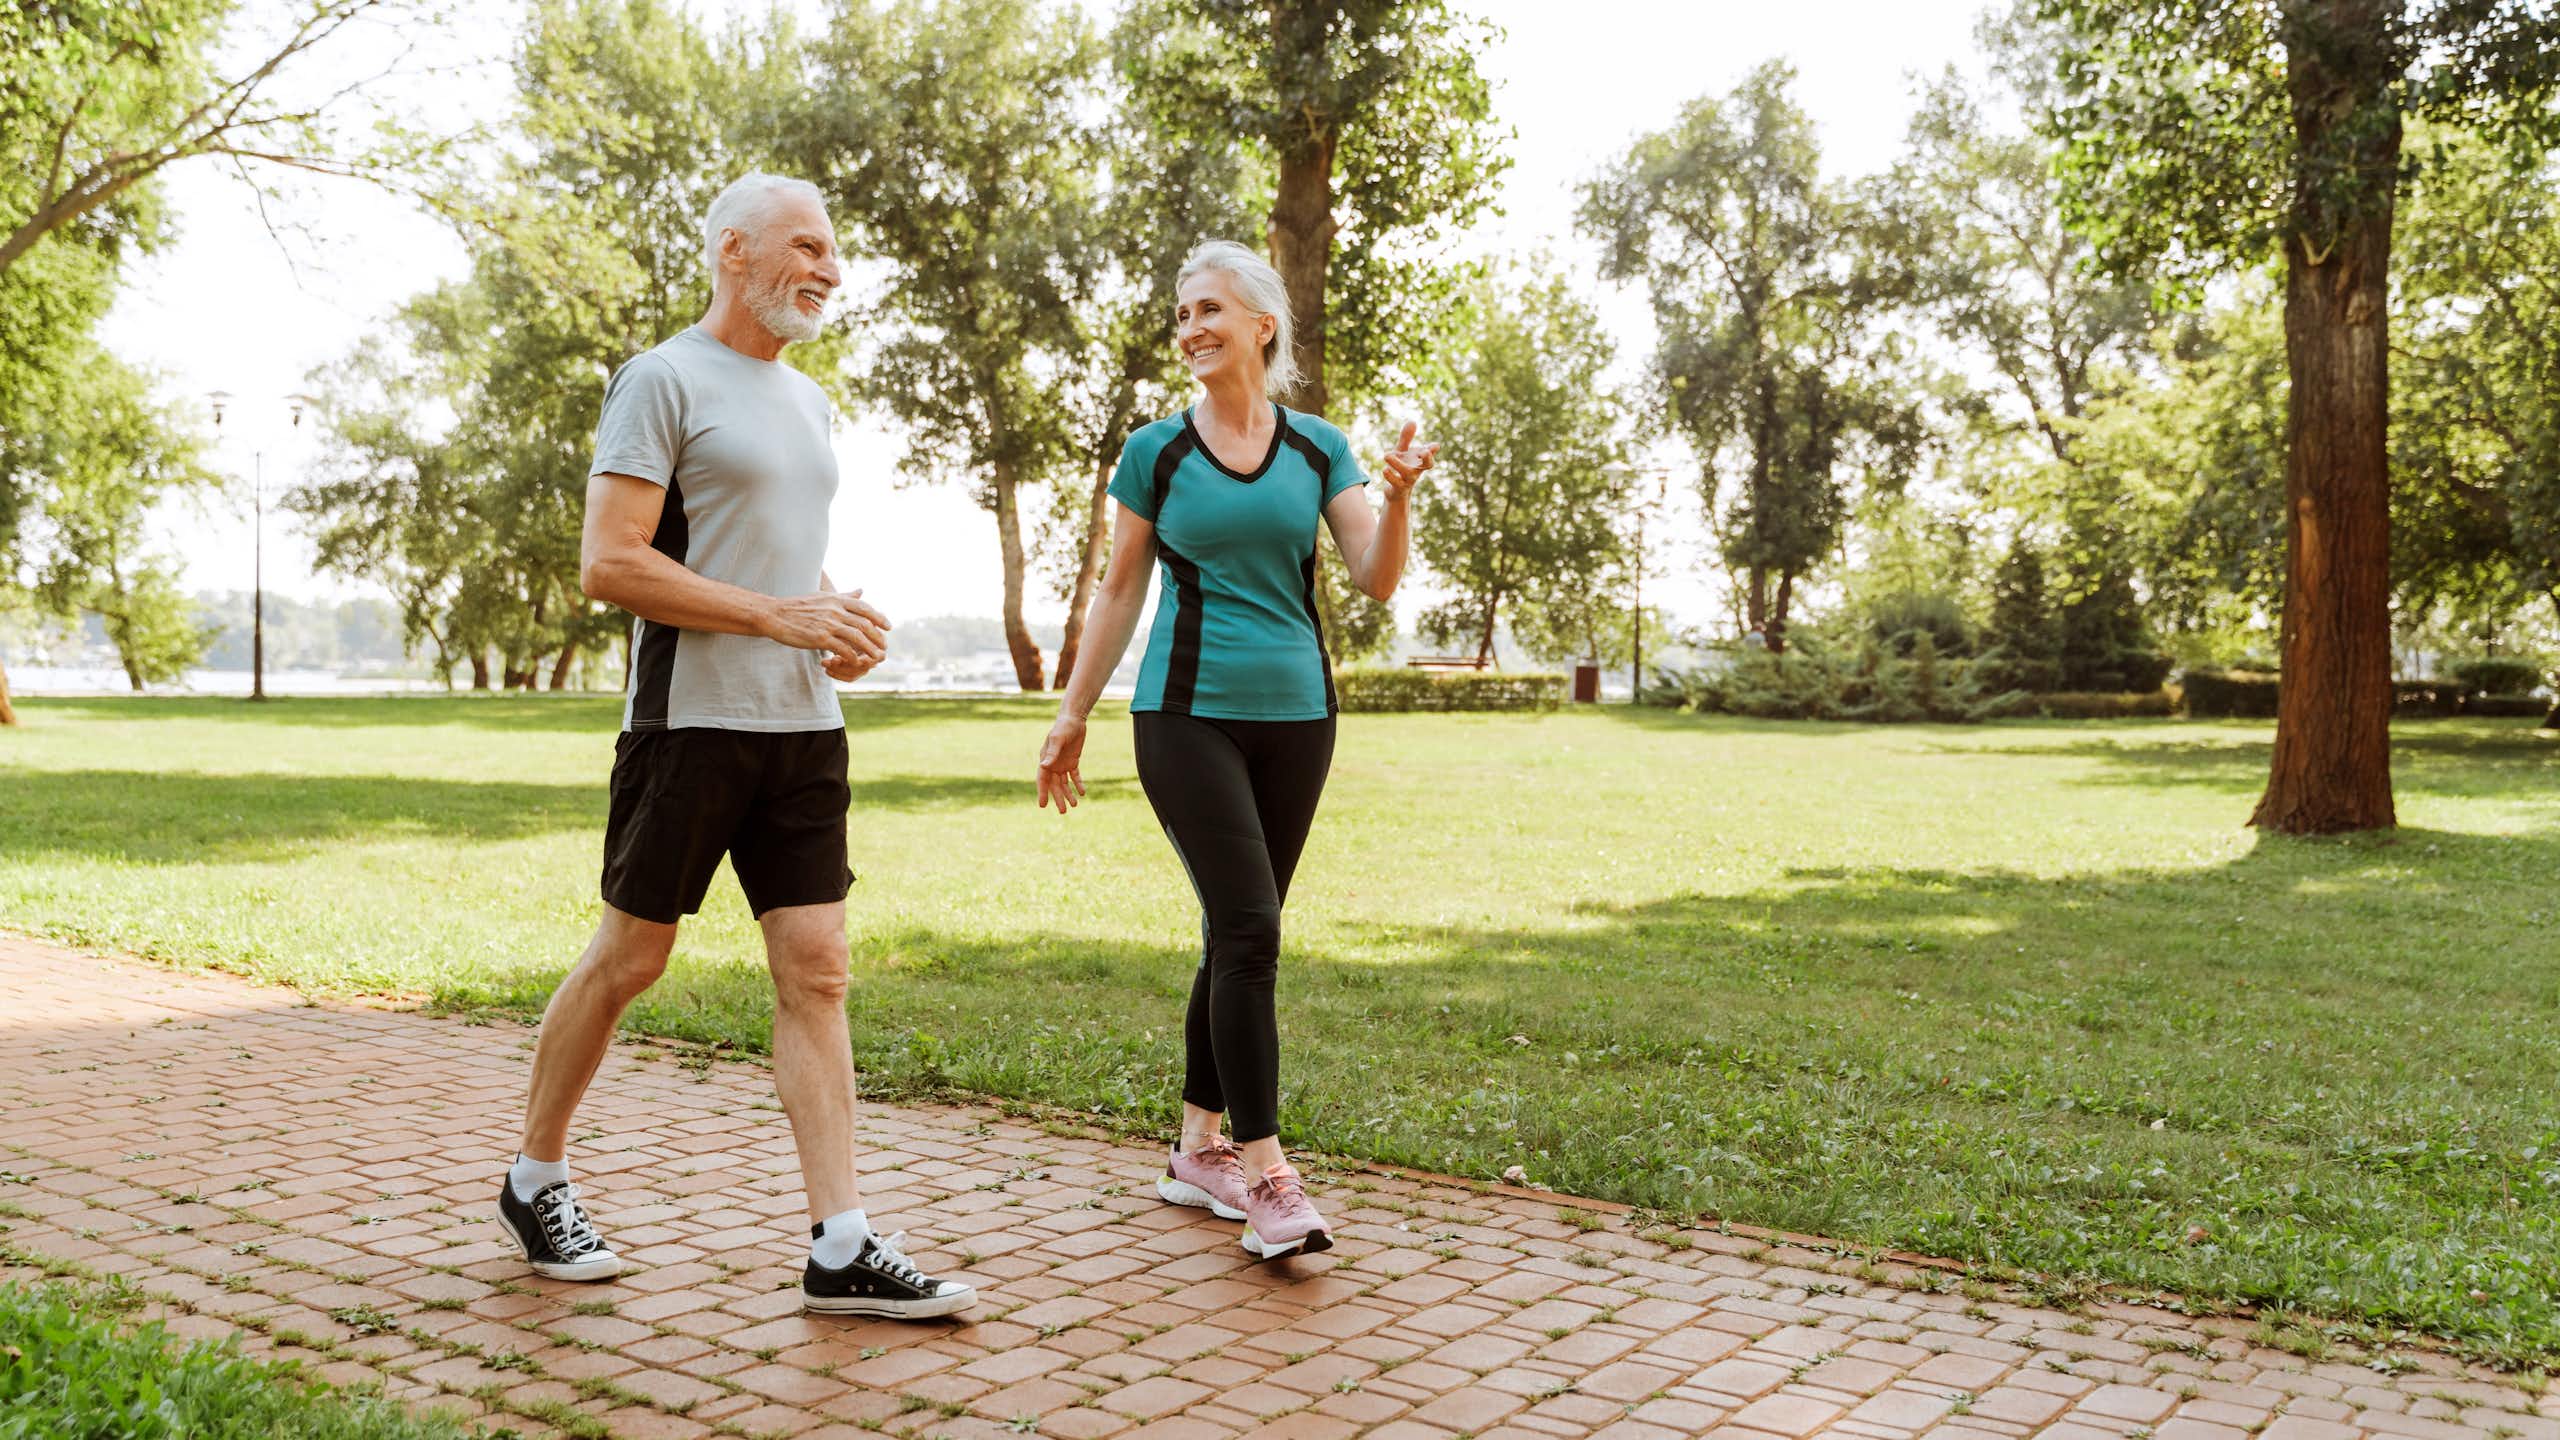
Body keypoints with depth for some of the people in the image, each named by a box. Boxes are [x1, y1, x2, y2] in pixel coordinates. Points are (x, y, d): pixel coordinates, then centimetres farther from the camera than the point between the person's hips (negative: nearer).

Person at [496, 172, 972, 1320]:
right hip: (691, 720, -7)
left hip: (805, 724, 7)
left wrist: (845, 619, 5)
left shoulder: (804, 399, 19)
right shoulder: (664, 381, -6)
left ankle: (841, 1248, 1)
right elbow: (610, 564, -14)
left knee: (815, 971, 0)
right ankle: (534, 1181, 27)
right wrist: (779, 615, -18)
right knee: (630, 957, 5)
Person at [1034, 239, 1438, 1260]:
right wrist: (1073, 715, 8)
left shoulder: (1319, 450, 7)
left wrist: (1398, 497, -19)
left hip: (1295, 716, 3)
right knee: (1248, 930, -14)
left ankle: (1198, 1152, 21)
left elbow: (1377, 579, 0)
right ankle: (1263, 1174, -9)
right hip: (1188, 715, -3)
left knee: (1237, 938, 9)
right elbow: (1119, 591, 8)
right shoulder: (1155, 452, 2)